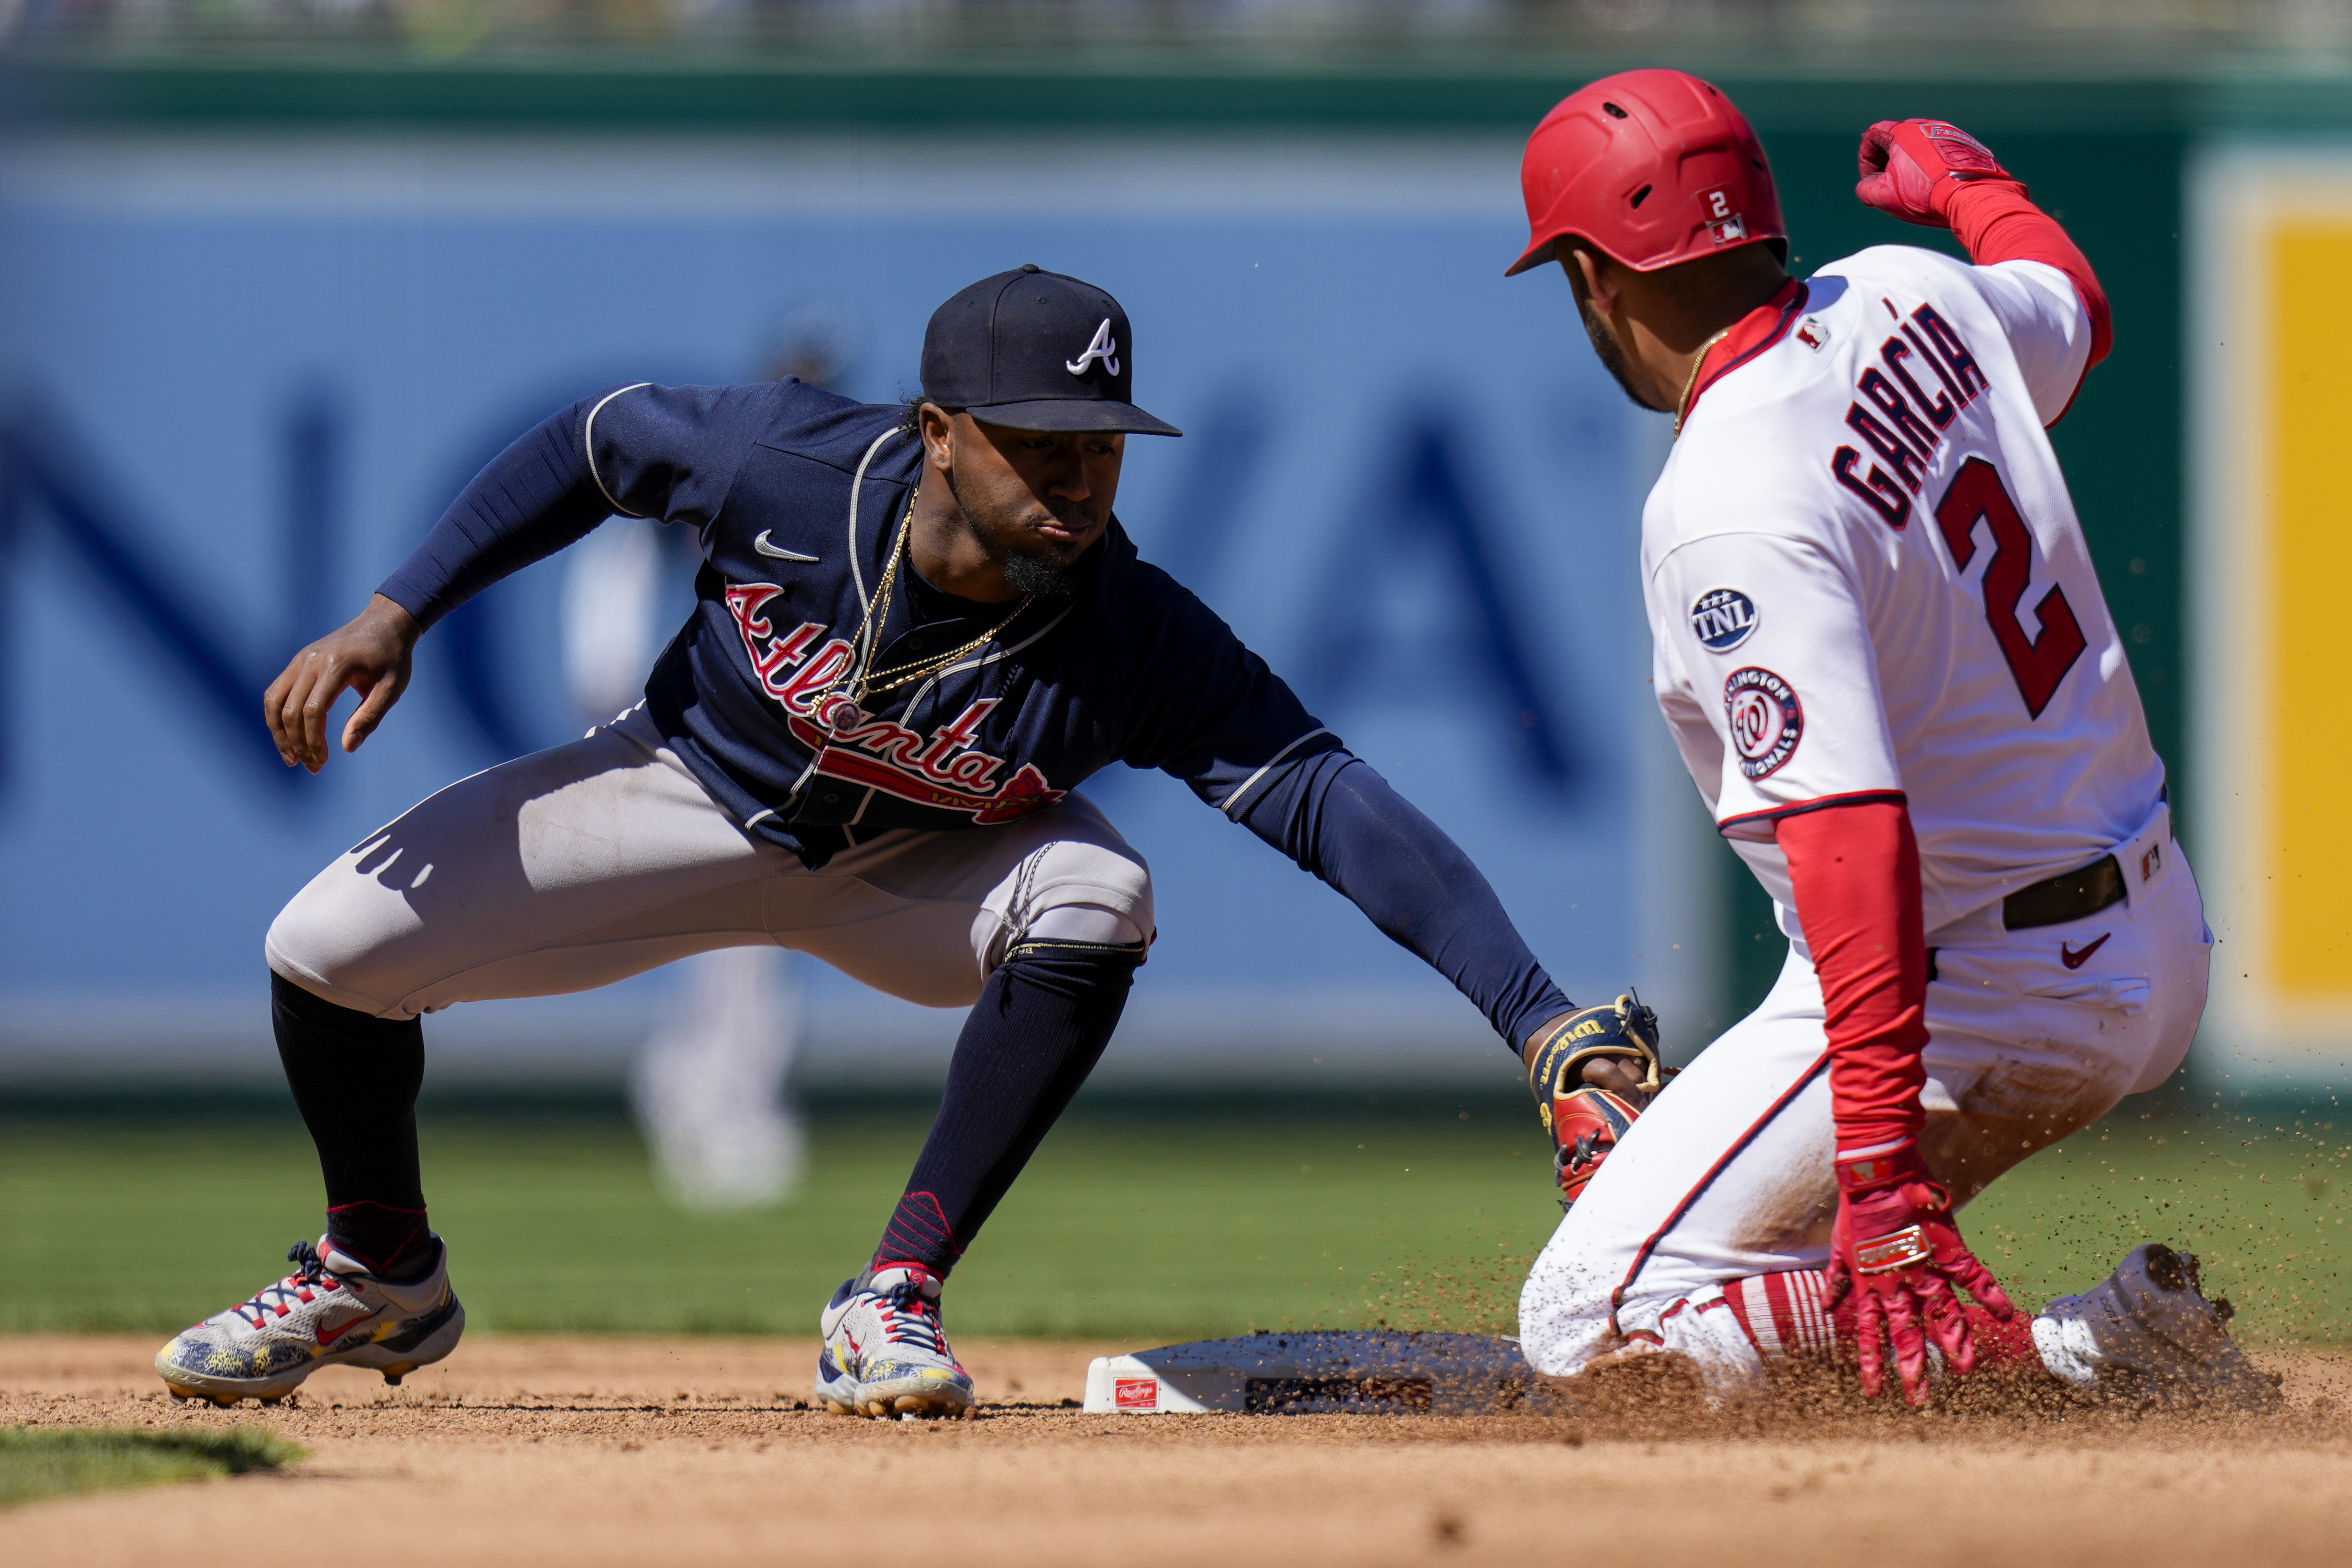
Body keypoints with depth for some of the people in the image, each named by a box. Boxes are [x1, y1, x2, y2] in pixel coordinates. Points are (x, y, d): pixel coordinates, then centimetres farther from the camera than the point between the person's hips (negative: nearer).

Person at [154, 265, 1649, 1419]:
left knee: (1094, 901, -34)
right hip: (697, 788, 1)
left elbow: (1339, 803, -45)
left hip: (922, 872, -1)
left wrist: (1539, 1015, -56)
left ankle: (894, 1299, -22)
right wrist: (395, 614, -17)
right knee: (331, 949, -11)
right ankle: (383, 1277, 20)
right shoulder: (789, 461, -33)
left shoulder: (1136, 641, -36)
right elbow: (594, 445, -12)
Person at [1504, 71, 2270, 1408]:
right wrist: (1968, 182, 48)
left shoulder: (1729, 510, -24)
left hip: (1987, 992, -9)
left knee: (1593, 1323, -8)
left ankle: (2082, 1358, -18)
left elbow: (1850, 831, -33)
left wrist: (1882, 1165, -37)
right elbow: (2073, 307, 26)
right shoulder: (1912, 300, 0)